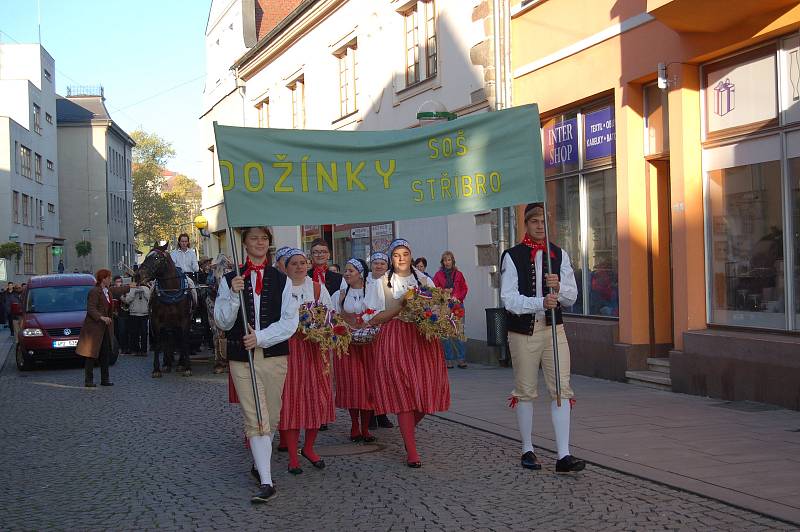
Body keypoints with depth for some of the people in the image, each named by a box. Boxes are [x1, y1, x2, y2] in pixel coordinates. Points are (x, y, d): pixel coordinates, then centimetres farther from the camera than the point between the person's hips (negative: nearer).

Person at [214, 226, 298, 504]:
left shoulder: (281, 280, 5)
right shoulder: (230, 280, 5)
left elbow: (290, 322, -1)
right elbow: (222, 321, 1)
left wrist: (260, 337, -12)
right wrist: (234, 294, -14)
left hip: (274, 355, 1)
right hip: (241, 357, -1)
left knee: (271, 418, 9)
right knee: (256, 420, -7)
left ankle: (260, 461, 32)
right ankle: (266, 482, -9)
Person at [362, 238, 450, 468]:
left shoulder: (425, 281, 14)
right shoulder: (381, 283, 7)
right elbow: (373, 319, 0)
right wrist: (401, 306, -11)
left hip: (424, 339, 3)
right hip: (395, 341, -2)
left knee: (427, 392, -2)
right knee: (403, 393, -8)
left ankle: (408, 430, 28)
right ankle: (411, 451, -3)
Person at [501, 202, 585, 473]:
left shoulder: (560, 255, 8)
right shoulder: (512, 256, -2)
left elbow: (572, 297, 6)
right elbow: (509, 299, -10)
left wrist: (558, 288, -17)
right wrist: (541, 302, -24)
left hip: (553, 329, 2)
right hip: (522, 331, -2)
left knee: (562, 389, -6)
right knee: (525, 391, 7)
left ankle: (563, 456, -6)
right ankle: (527, 450, 21)